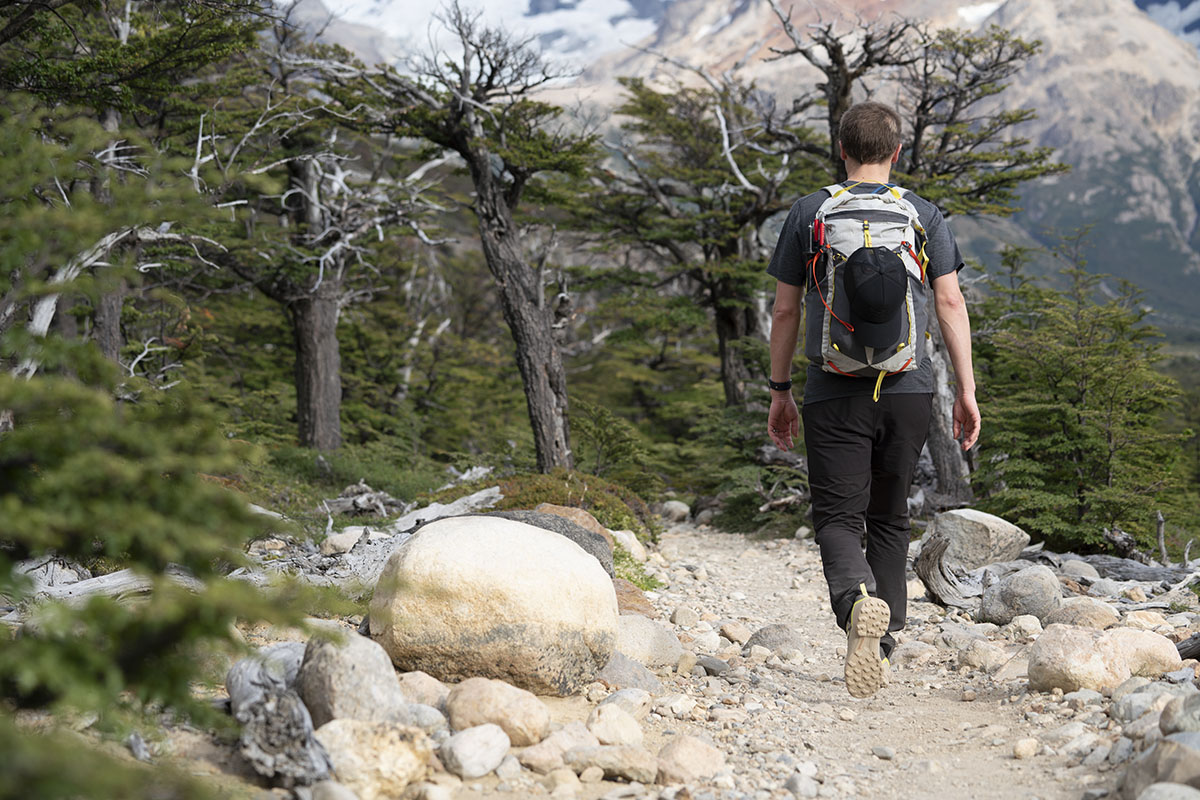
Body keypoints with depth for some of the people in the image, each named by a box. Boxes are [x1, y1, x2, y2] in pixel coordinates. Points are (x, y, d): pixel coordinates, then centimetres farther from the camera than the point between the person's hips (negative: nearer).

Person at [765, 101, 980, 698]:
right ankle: (882, 644, 15)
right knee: (889, 519, 15)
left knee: (839, 518, -3)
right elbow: (950, 302, -1)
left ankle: (859, 598, -33)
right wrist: (965, 389, 1)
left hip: (834, 392, -2)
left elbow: (785, 310, 4)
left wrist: (780, 391, 11)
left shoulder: (809, 213, 3)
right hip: (908, 388, 2)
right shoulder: (925, 216, 6)